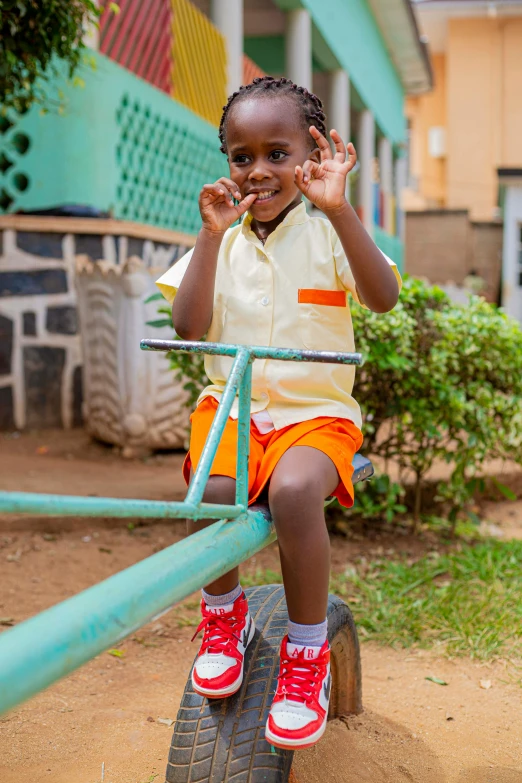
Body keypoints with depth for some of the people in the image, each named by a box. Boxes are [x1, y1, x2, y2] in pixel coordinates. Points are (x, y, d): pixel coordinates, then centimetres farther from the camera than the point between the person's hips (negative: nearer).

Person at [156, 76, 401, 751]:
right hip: (232, 404, 2)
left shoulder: (327, 234, 1)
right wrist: (213, 236, -12)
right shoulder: (222, 242, 7)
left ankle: (307, 655, -10)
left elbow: (384, 298, -17)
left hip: (315, 411, -2)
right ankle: (223, 615, 5)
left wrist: (339, 209, -26)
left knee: (294, 489, -34)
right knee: (213, 489, -29)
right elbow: (188, 326, -6)